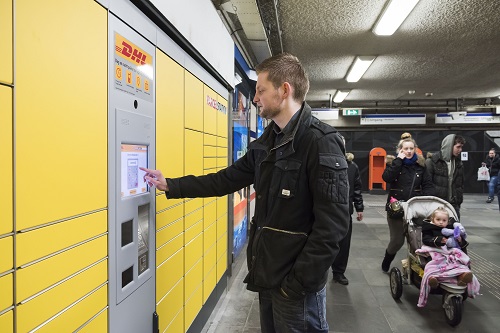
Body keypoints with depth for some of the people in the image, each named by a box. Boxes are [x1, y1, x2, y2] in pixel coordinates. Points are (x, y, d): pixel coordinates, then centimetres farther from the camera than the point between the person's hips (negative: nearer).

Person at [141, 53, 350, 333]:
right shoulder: (266, 142, 8)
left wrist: (299, 283, -19)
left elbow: (333, 224, -21)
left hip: (295, 282, -7)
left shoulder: (322, 142, -18)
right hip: (267, 273, 8)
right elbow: (226, 180, 13)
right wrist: (170, 185, 11)